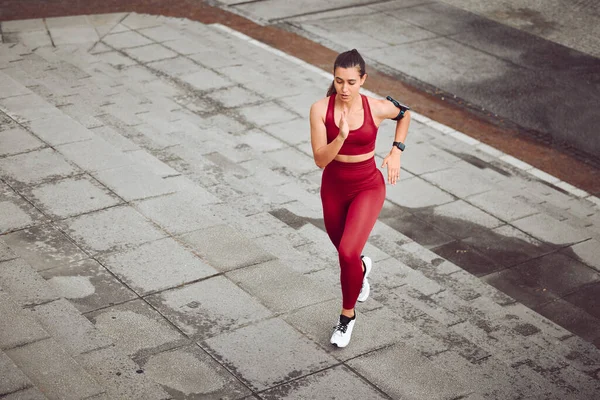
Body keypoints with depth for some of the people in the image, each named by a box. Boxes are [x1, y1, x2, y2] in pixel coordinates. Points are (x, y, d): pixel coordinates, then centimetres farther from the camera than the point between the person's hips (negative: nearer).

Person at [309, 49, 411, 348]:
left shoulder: (376, 109, -17)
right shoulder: (320, 109, -18)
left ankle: (347, 316, 6)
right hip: (333, 187, 2)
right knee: (346, 253, 22)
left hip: (368, 188, -2)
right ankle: (362, 267, 62)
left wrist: (396, 151, -2)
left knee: (347, 252, -19)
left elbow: (405, 113, 7)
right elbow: (320, 160, -20)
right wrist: (341, 136, -36)